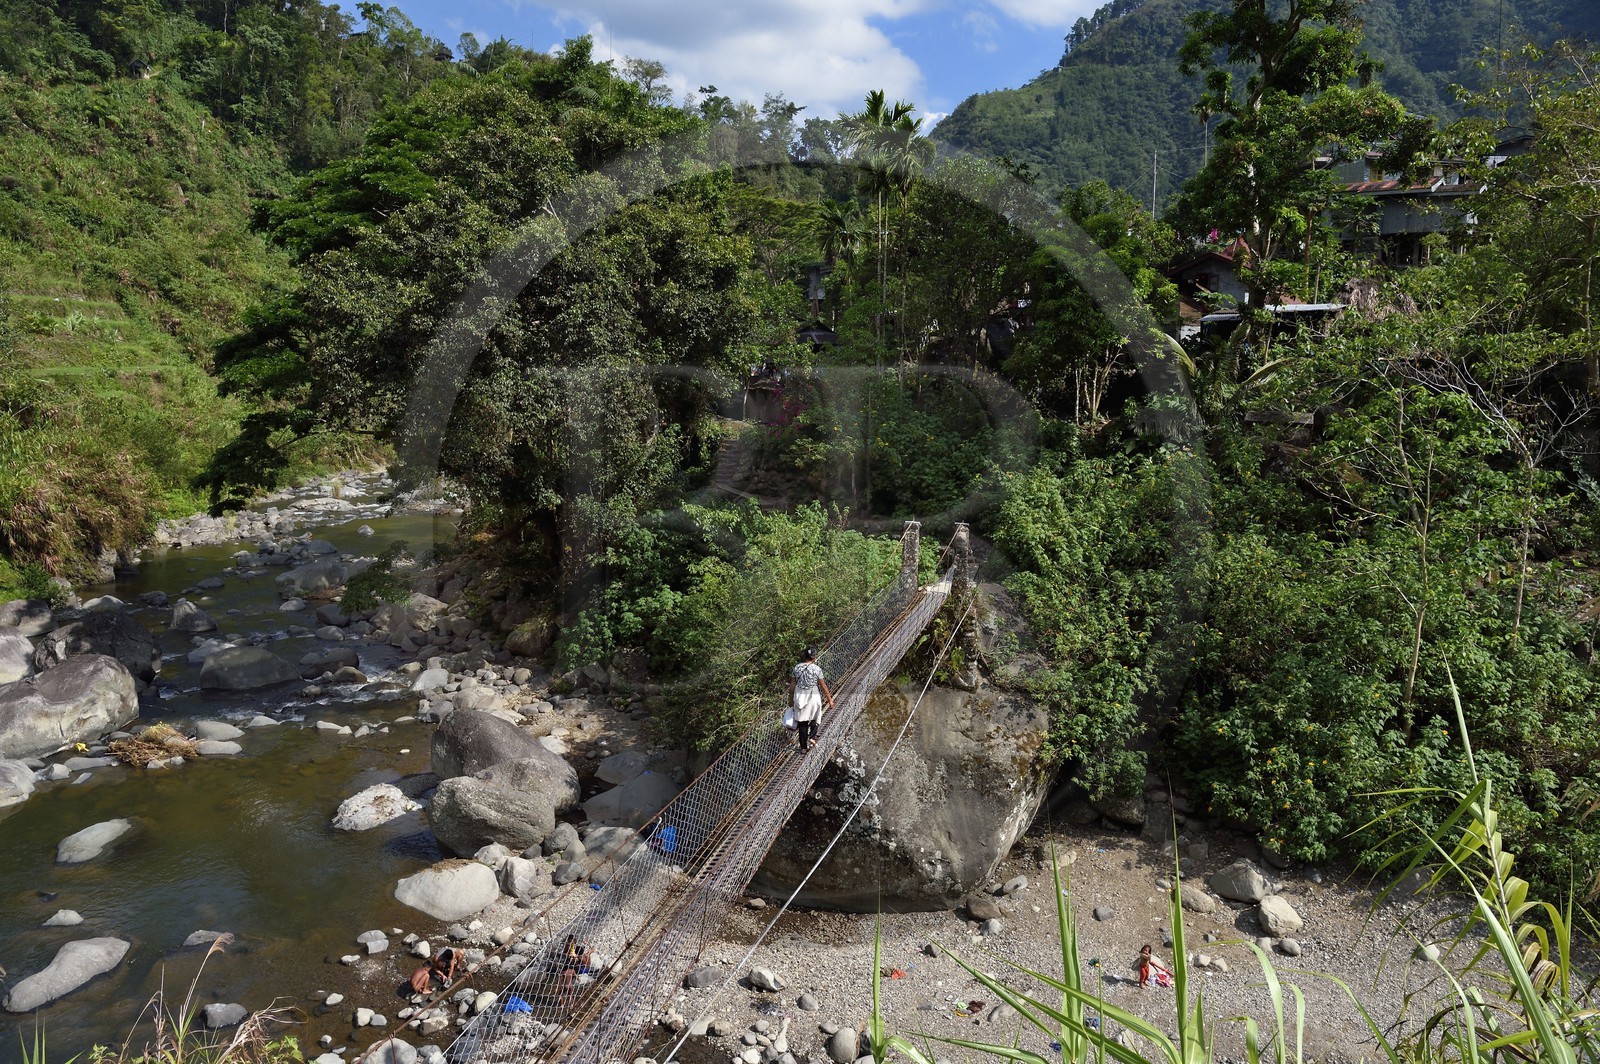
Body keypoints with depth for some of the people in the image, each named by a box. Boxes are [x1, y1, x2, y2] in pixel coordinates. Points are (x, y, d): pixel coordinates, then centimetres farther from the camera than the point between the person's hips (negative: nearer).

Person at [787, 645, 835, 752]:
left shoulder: (797, 668, -4)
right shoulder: (817, 669, -13)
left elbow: (792, 685, 2)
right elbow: (823, 686, -9)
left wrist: (791, 699, 14)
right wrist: (830, 700, 0)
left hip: (800, 697, 3)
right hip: (813, 698, -3)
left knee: (802, 722, 11)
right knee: (815, 718, 21)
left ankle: (803, 746, 17)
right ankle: (812, 736, 1)